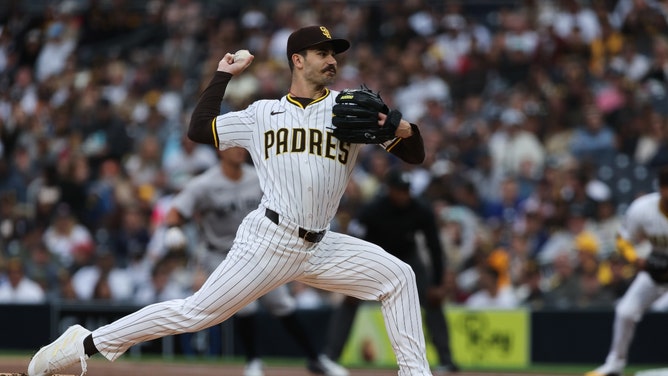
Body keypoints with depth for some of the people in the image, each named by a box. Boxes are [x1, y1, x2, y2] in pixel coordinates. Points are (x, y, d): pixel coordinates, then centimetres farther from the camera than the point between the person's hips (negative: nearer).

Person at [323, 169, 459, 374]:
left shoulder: (422, 211, -24)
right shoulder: (371, 211, -29)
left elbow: (434, 247, -15)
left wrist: (437, 284, -17)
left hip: (407, 257, 2)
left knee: (433, 301, -12)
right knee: (350, 301, -17)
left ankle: (445, 359, -6)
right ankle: (330, 356, -14)